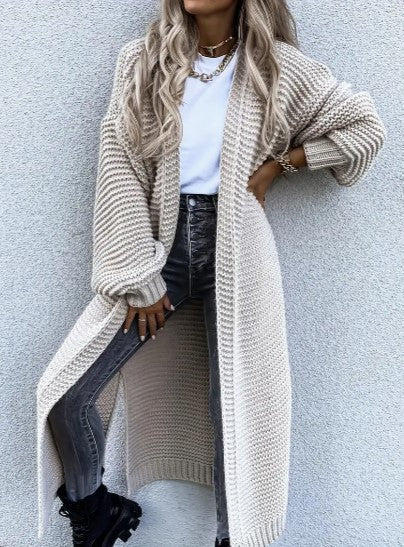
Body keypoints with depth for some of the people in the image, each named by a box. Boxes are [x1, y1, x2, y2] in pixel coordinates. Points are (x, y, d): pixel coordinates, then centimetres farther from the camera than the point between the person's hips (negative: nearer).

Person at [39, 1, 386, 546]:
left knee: (232, 402, 2)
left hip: (230, 247, 0)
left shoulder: (274, 66, 2)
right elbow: (120, 166, -4)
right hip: (157, 241, 1)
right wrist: (142, 278, -8)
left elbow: (369, 128, 8)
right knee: (67, 391, -6)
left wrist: (279, 163, -4)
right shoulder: (143, 60, 3)